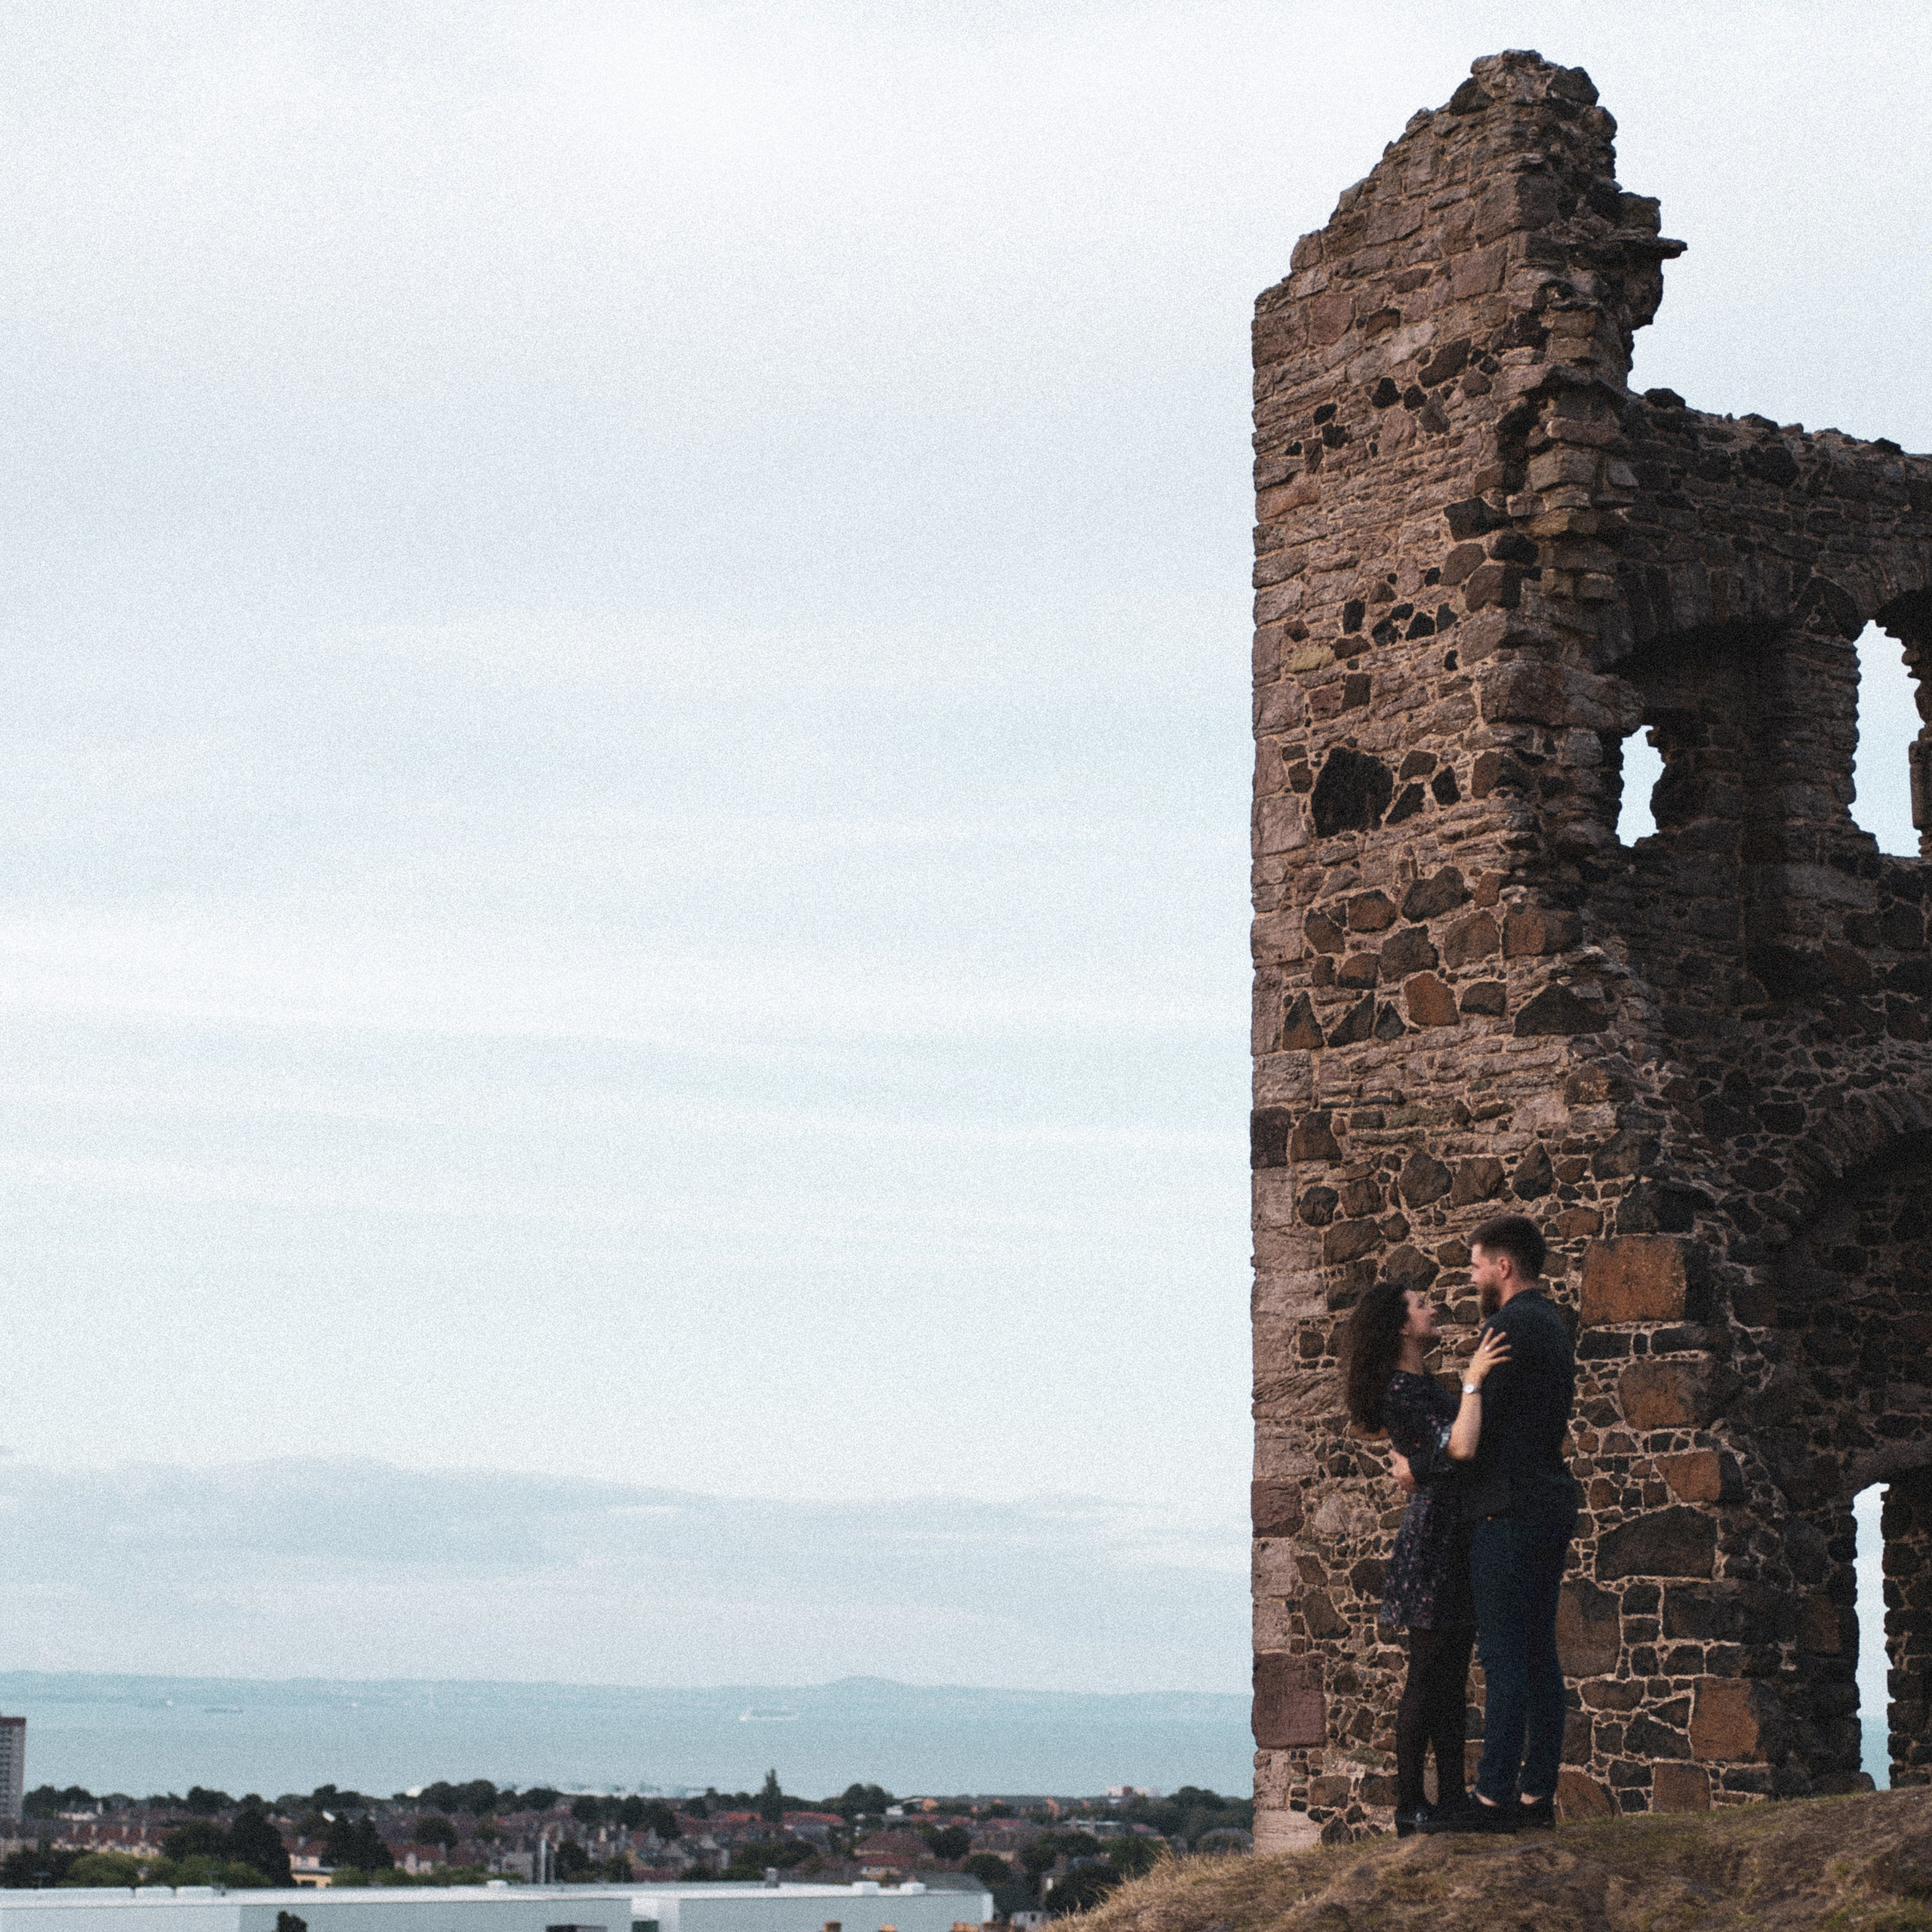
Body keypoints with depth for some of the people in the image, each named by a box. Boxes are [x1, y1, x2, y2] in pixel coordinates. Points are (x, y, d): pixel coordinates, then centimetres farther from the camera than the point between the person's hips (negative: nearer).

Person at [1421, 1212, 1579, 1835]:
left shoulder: (1509, 1325, -11)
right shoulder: (1554, 1326, 19)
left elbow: (1475, 1426, -14)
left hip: (1509, 1508, -10)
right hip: (1550, 1499, 10)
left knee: (1504, 1656, -11)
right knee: (1538, 1654, 8)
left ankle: (1493, 1796, -12)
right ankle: (1536, 1794, 9)